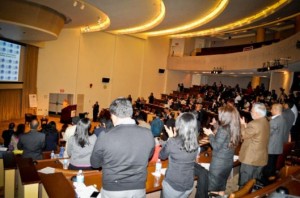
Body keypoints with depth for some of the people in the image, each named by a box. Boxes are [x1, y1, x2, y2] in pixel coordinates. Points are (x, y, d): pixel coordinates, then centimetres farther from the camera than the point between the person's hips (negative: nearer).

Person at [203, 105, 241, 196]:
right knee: (221, 186, 22)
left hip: (219, 162, -8)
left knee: (213, 188, 9)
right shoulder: (234, 128, 1)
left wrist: (210, 134, -8)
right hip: (229, 161, 8)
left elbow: (216, 146, -21)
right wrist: (216, 125, 21)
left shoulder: (223, 129, -23)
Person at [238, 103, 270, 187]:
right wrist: (247, 127, 7)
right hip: (261, 157, 9)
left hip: (250, 158, -9)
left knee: (245, 183, 5)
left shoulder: (254, 124, -24)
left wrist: (242, 125, 1)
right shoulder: (266, 122, 5)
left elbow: (244, 135, -11)